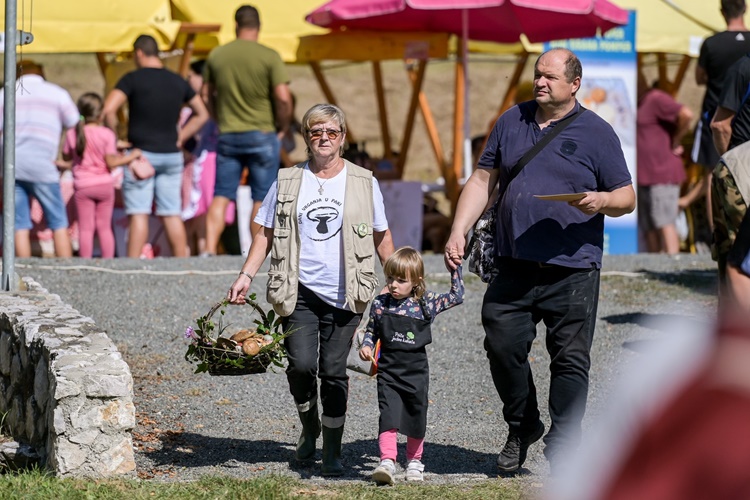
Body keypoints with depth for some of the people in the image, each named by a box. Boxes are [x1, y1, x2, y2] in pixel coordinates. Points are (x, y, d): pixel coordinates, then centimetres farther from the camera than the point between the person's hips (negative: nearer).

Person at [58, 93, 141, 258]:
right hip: (105, 184, 0)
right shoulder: (107, 134, -11)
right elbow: (111, 162, -11)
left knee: (85, 228, 4)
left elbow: (66, 158, 3)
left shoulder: (72, 134, -6)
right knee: (105, 227, 9)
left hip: (83, 186, 0)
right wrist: (131, 156, -1)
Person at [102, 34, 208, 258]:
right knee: (172, 215, 7)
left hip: (141, 153, -4)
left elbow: (108, 110, -17)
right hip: (172, 155, 4)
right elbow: (202, 114, 19)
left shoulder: (133, 79, -6)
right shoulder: (178, 82, 10)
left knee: (138, 214, -6)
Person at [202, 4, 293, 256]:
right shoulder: (270, 57, -9)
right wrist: (283, 127, 1)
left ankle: (209, 250, -7)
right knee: (261, 199, 4)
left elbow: (206, 94, 12)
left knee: (221, 196, 4)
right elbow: (283, 98, -14)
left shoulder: (216, 55, 3)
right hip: (262, 135, -3)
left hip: (227, 135, 3)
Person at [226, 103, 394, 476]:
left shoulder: (363, 183, 5)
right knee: (301, 365, -12)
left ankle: (332, 451, 12)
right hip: (300, 292, 0)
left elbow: (381, 237, 12)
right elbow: (265, 233, 8)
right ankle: (309, 427, 16)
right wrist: (246, 275, -3)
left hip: (345, 294, 0)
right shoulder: (287, 182, 5)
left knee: (333, 372, 0)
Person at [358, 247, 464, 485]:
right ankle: (387, 461, -20)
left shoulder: (425, 303, -1)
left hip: (416, 371, 1)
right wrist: (366, 346, -5)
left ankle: (414, 461, 28)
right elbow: (371, 331, 13)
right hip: (388, 371, -1)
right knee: (389, 416, -14)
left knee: (416, 418, 11)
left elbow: (456, 296, 8)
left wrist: (455, 268, 5)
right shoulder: (380, 304, 0)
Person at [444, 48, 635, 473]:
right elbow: (483, 180, 17)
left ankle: (563, 448, 5)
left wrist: (601, 201, -20)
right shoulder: (512, 122, 12)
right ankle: (523, 427, 24)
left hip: (572, 269, -4)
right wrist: (459, 231, 7)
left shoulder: (596, 132, 1)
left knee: (570, 358, -3)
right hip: (514, 266, 4)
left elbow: (627, 198, 2)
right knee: (503, 347, 2)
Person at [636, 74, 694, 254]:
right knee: (648, 227, 7)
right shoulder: (638, 103, 17)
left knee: (664, 222, -14)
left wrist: (676, 142, -14)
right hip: (644, 175, 9)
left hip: (662, 173, -9)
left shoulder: (656, 99, -11)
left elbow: (686, 114, -25)